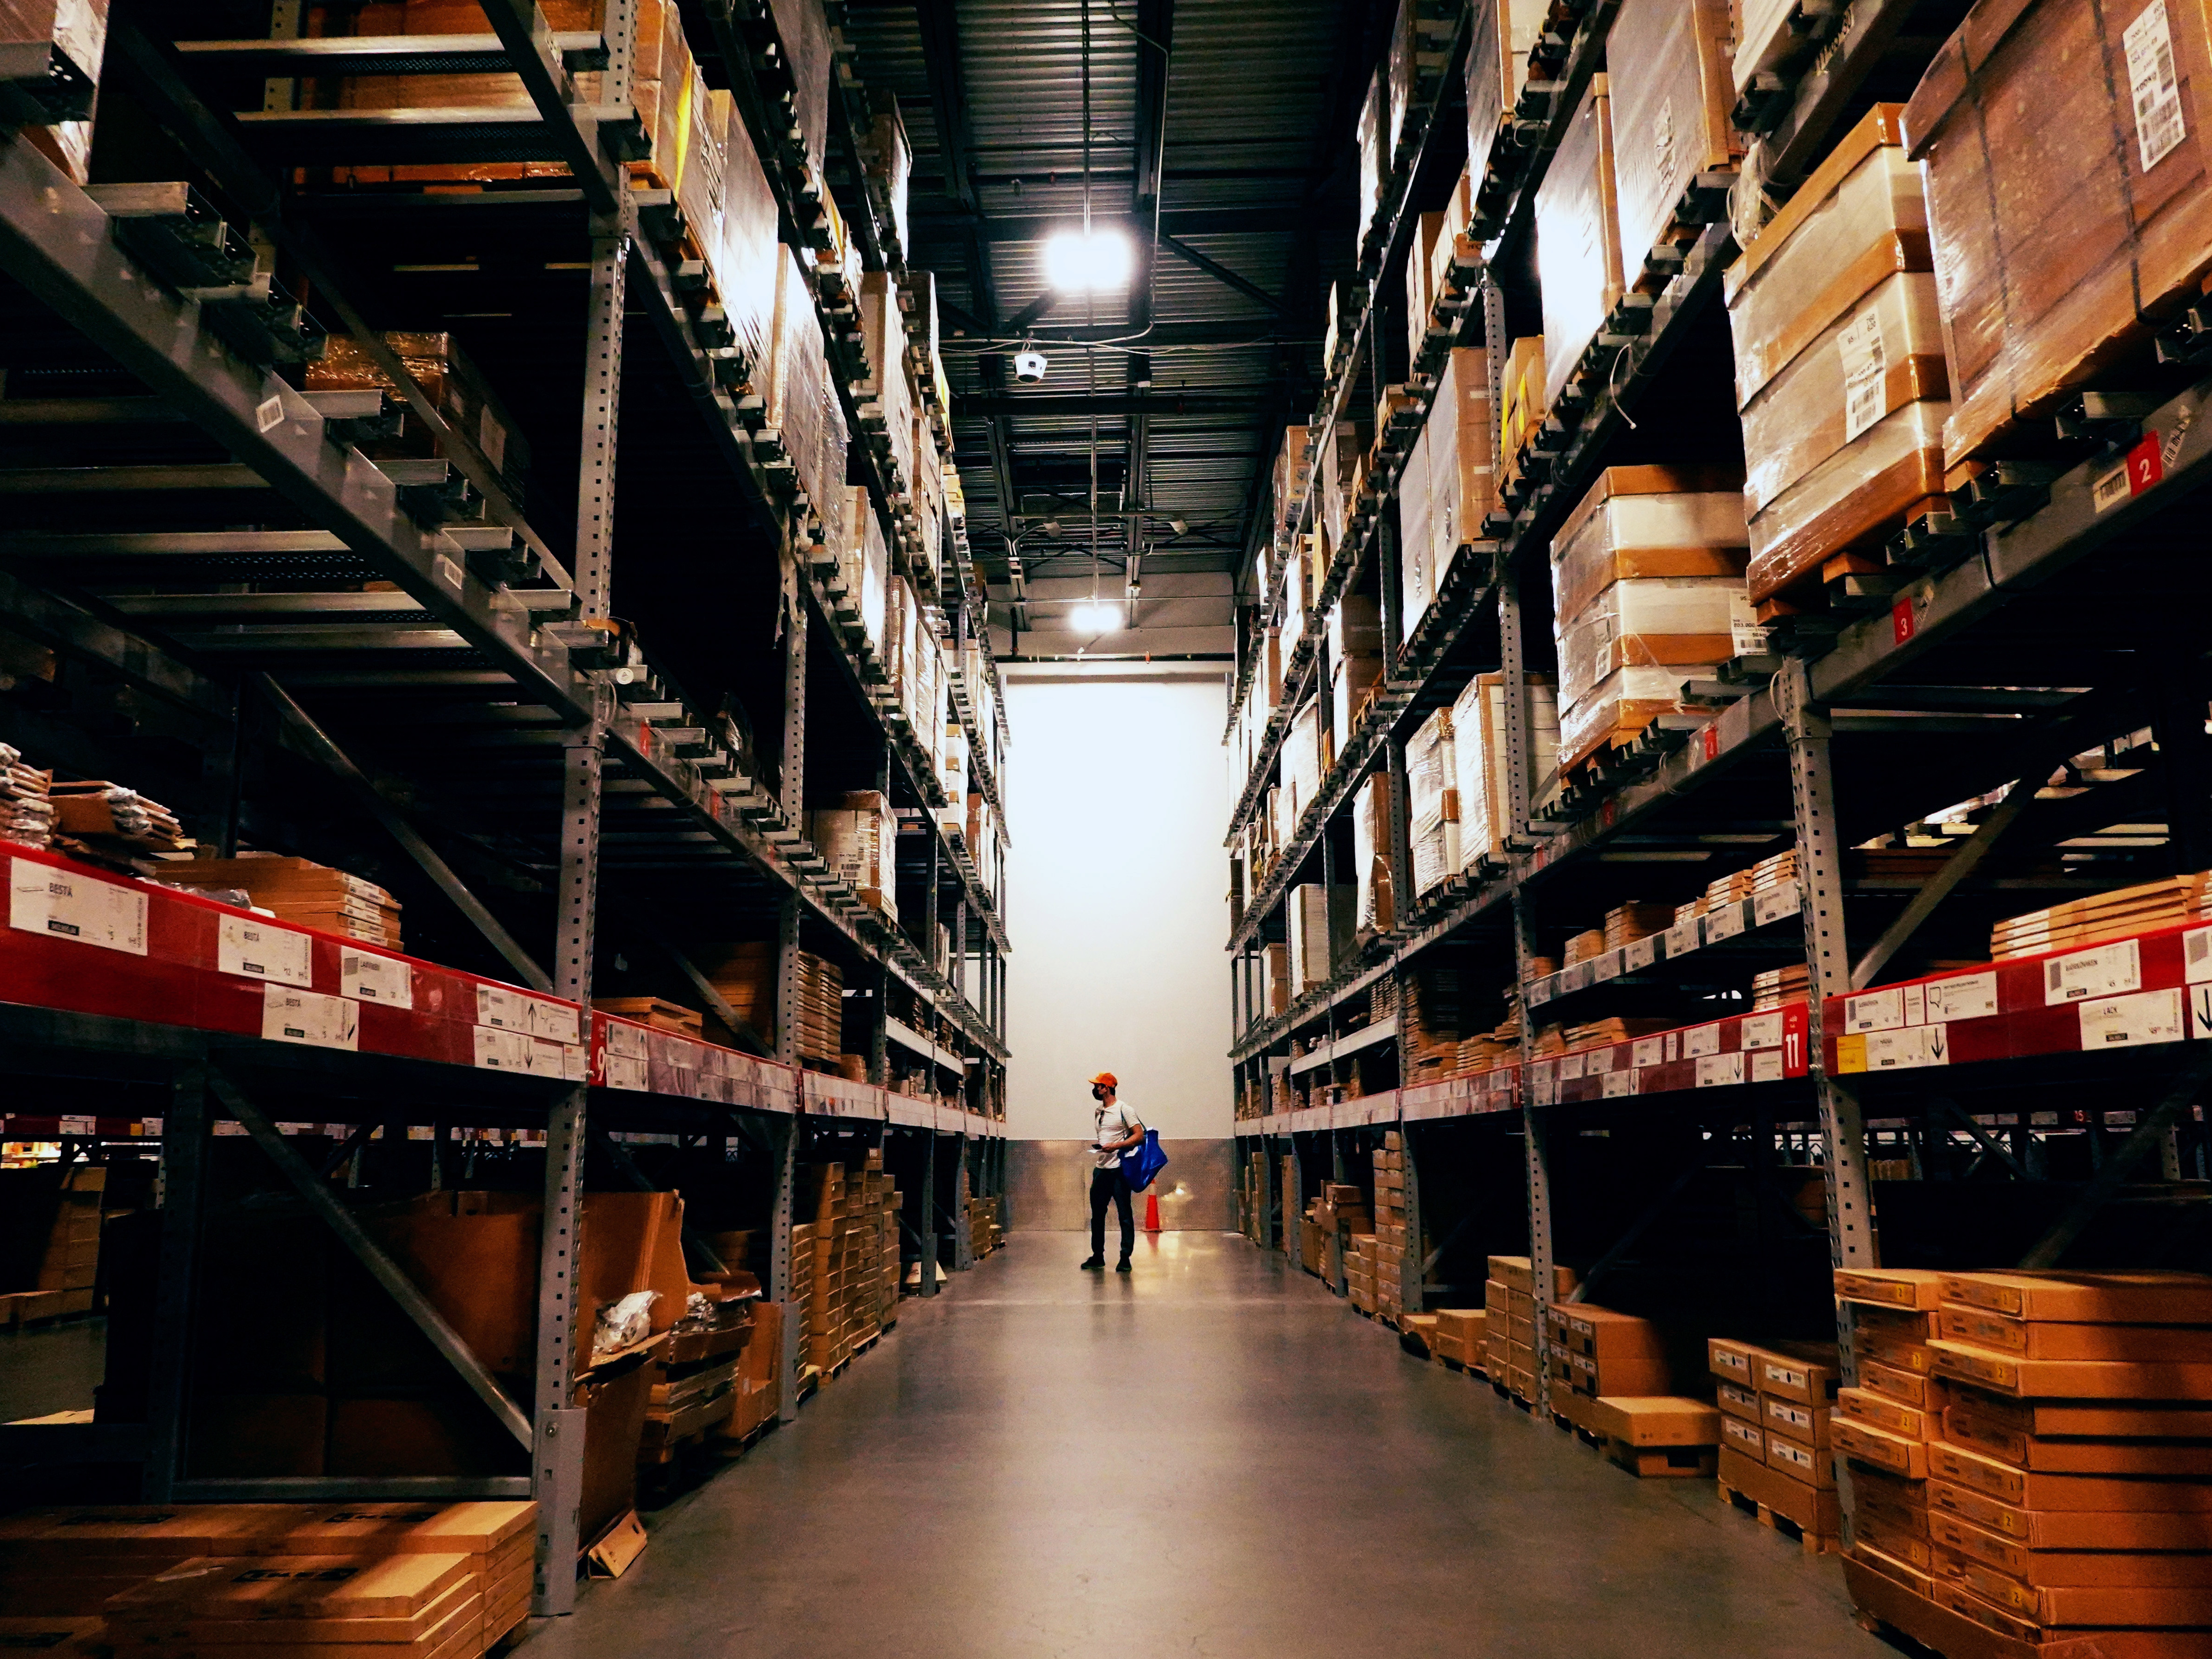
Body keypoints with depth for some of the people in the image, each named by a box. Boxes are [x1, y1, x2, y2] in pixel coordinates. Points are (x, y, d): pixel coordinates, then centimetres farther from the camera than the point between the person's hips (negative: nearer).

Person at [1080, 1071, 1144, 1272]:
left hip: (1119, 1170, -8)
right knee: (1097, 1214, 11)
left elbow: (1139, 1135, -13)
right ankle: (1098, 1256, 21)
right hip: (1101, 1169, 8)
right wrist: (1097, 1144, 9)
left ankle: (1125, 1259, 1)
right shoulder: (1098, 1112, 15)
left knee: (1125, 1215, -3)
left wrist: (1115, 1146, -20)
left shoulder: (1123, 1110, -7)